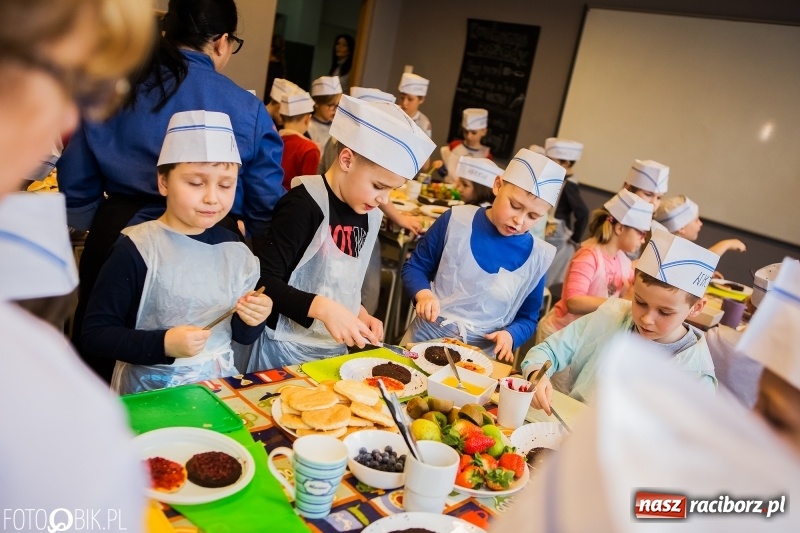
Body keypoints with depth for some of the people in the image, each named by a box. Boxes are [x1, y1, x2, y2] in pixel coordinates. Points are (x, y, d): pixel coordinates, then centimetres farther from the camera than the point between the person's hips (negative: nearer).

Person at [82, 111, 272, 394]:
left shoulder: (235, 250, 0)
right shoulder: (136, 250, -13)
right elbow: (95, 332, -9)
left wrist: (252, 320, -11)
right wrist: (163, 344, -19)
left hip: (219, 386, 4)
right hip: (150, 392, -4)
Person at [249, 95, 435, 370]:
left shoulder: (369, 216, 4)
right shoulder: (304, 205, -20)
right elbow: (264, 281, -22)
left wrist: (360, 314, 0)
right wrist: (323, 307, -32)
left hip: (334, 351, 7)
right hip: (286, 351, -7)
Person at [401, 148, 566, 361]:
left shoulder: (537, 258, -4)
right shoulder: (456, 221, -8)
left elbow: (528, 318, 8)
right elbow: (415, 267, 3)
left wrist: (510, 335, -12)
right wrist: (424, 294, -16)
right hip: (425, 339, -3)